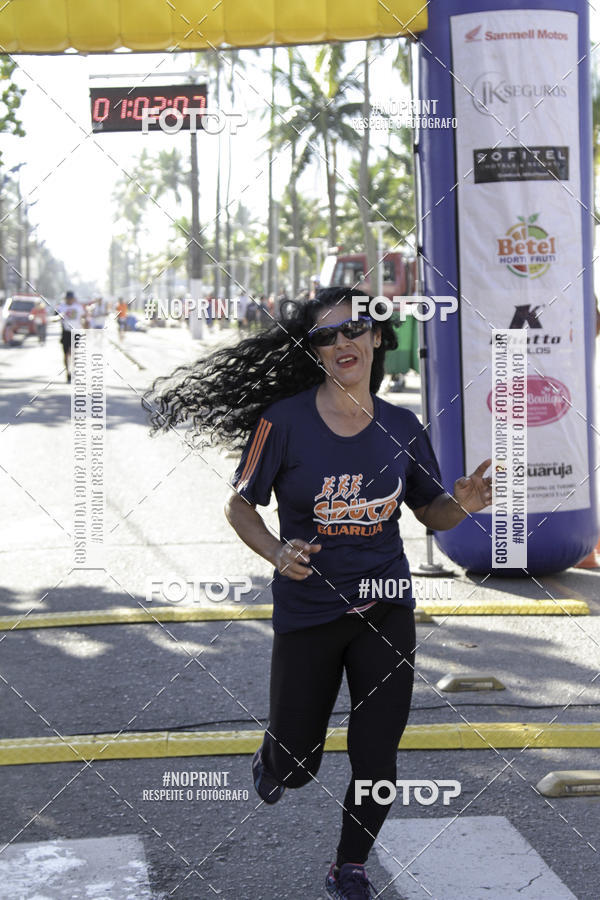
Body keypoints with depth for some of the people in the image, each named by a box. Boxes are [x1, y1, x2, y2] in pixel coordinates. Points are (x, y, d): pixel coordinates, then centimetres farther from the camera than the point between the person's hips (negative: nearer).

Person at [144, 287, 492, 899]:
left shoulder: (402, 428, -2)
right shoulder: (284, 422, -12)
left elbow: (430, 510, 10)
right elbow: (239, 504, -3)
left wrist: (461, 504, -12)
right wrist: (276, 552, -21)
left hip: (384, 606, 2)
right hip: (307, 612, -2)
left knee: (376, 760, 1)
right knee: (296, 766, 7)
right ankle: (272, 756, 46)